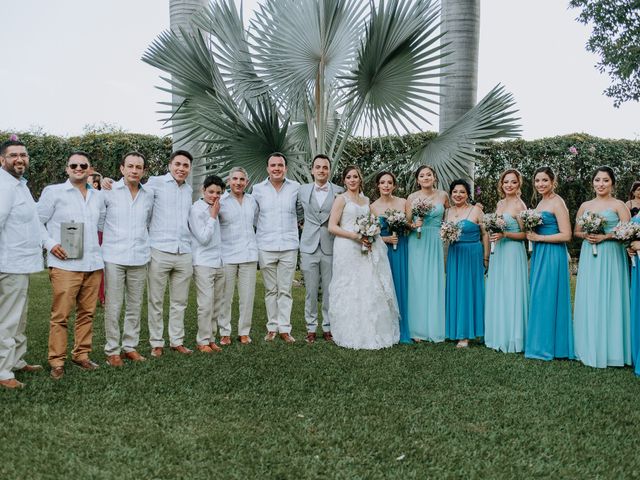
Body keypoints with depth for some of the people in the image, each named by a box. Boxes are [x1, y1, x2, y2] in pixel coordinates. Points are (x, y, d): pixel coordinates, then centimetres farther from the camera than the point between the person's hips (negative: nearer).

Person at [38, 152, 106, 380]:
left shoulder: (98, 196, 16)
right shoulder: (53, 192, 3)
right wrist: (50, 244, -9)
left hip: (93, 264, 5)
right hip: (65, 264, -4)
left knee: (87, 313, 9)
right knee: (60, 315, -4)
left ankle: (81, 354, 21)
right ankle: (57, 361, 6)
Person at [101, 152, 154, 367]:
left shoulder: (149, 195, 8)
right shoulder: (108, 191, -2)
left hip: (139, 258, 3)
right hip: (114, 258, -3)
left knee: (135, 306, 9)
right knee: (113, 306, 0)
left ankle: (130, 346, 21)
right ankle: (112, 350, 10)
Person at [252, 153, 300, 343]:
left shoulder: (295, 188, 3)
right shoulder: (258, 189, 4)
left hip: (289, 247, 0)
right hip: (266, 247, 1)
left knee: (285, 290, 2)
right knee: (270, 290, 7)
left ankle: (284, 328, 8)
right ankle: (272, 327, 16)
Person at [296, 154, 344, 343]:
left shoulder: (339, 192, 1)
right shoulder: (302, 190, 6)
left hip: (331, 248, -1)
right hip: (309, 247, 1)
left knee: (330, 290, 6)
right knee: (311, 290, 6)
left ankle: (328, 327, 19)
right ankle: (311, 328, 18)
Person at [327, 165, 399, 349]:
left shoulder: (366, 200, 18)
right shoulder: (341, 199, -1)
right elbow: (332, 227, -8)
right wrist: (355, 236, -17)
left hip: (367, 250, 6)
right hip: (348, 250, -6)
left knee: (371, 290, 4)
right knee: (350, 291, -3)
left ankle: (372, 333, 14)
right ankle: (352, 335, 6)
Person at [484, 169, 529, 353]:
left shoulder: (519, 205, -10)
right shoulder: (500, 203, 12)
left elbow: (525, 234, -11)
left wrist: (504, 235, -21)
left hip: (513, 253, -8)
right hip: (498, 252, 8)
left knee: (510, 294, -3)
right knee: (496, 294, 11)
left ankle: (512, 339, 7)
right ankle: (498, 336, 22)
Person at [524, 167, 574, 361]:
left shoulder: (557, 203, -11)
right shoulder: (541, 202, 15)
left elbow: (566, 235, -18)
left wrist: (538, 238, -15)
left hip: (552, 255, -9)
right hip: (538, 255, 9)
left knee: (547, 298, -5)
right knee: (537, 298, 10)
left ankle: (548, 346, 5)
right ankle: (539, 343, 19)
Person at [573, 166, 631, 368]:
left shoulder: (618, 205, 0)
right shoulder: (585, 206, 12)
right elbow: (576, 231, 14)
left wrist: (604, 236, -17)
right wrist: (586, 235, -6)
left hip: (611, 256, -4)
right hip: (589, 257, 4)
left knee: (609, 300, -4)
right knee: (588, 300, 5)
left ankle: (610, 350, 6)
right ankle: (589, 348, 14)